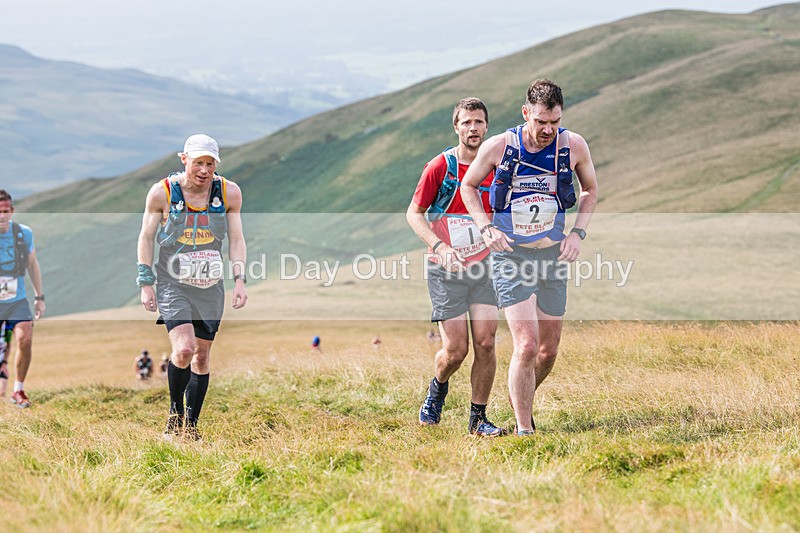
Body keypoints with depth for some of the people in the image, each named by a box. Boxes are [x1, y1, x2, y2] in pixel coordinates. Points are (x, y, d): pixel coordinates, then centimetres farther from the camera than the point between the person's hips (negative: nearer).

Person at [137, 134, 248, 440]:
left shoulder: (229, 193, -1)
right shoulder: (162, 192, -7)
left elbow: (236, 240, 8)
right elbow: (146, 238, 2)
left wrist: (239, 280, -2)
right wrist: (146, 284, -2)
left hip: (210, 288, 3)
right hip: (172, 285, -3)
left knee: (202, 355, 7)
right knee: (183, 349, -20)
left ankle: (191, 425, 19)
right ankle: (175, 412, 3)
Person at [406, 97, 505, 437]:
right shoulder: (440, 166, -7)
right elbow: (414, 213, -2)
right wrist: (439, 246, -16)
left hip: (482, 268, 3)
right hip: (446, 270, -3)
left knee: (485, 343, -6)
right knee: (456, 350, -6)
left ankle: (478, 419, 6)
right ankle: (437, 389, 28)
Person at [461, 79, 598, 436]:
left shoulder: (574, 146, -6)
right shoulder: (498, 147, -12)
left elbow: (590, 190, 13)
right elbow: (468, 185, 6)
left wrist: (578, 233, -1)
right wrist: (486, 228, -8)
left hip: (553, 257, 3)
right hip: (511, 257, -3)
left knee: (548, 351, 10)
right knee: (526, 346, -16)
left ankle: (521, 402, 38)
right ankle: (523, 428, -7)